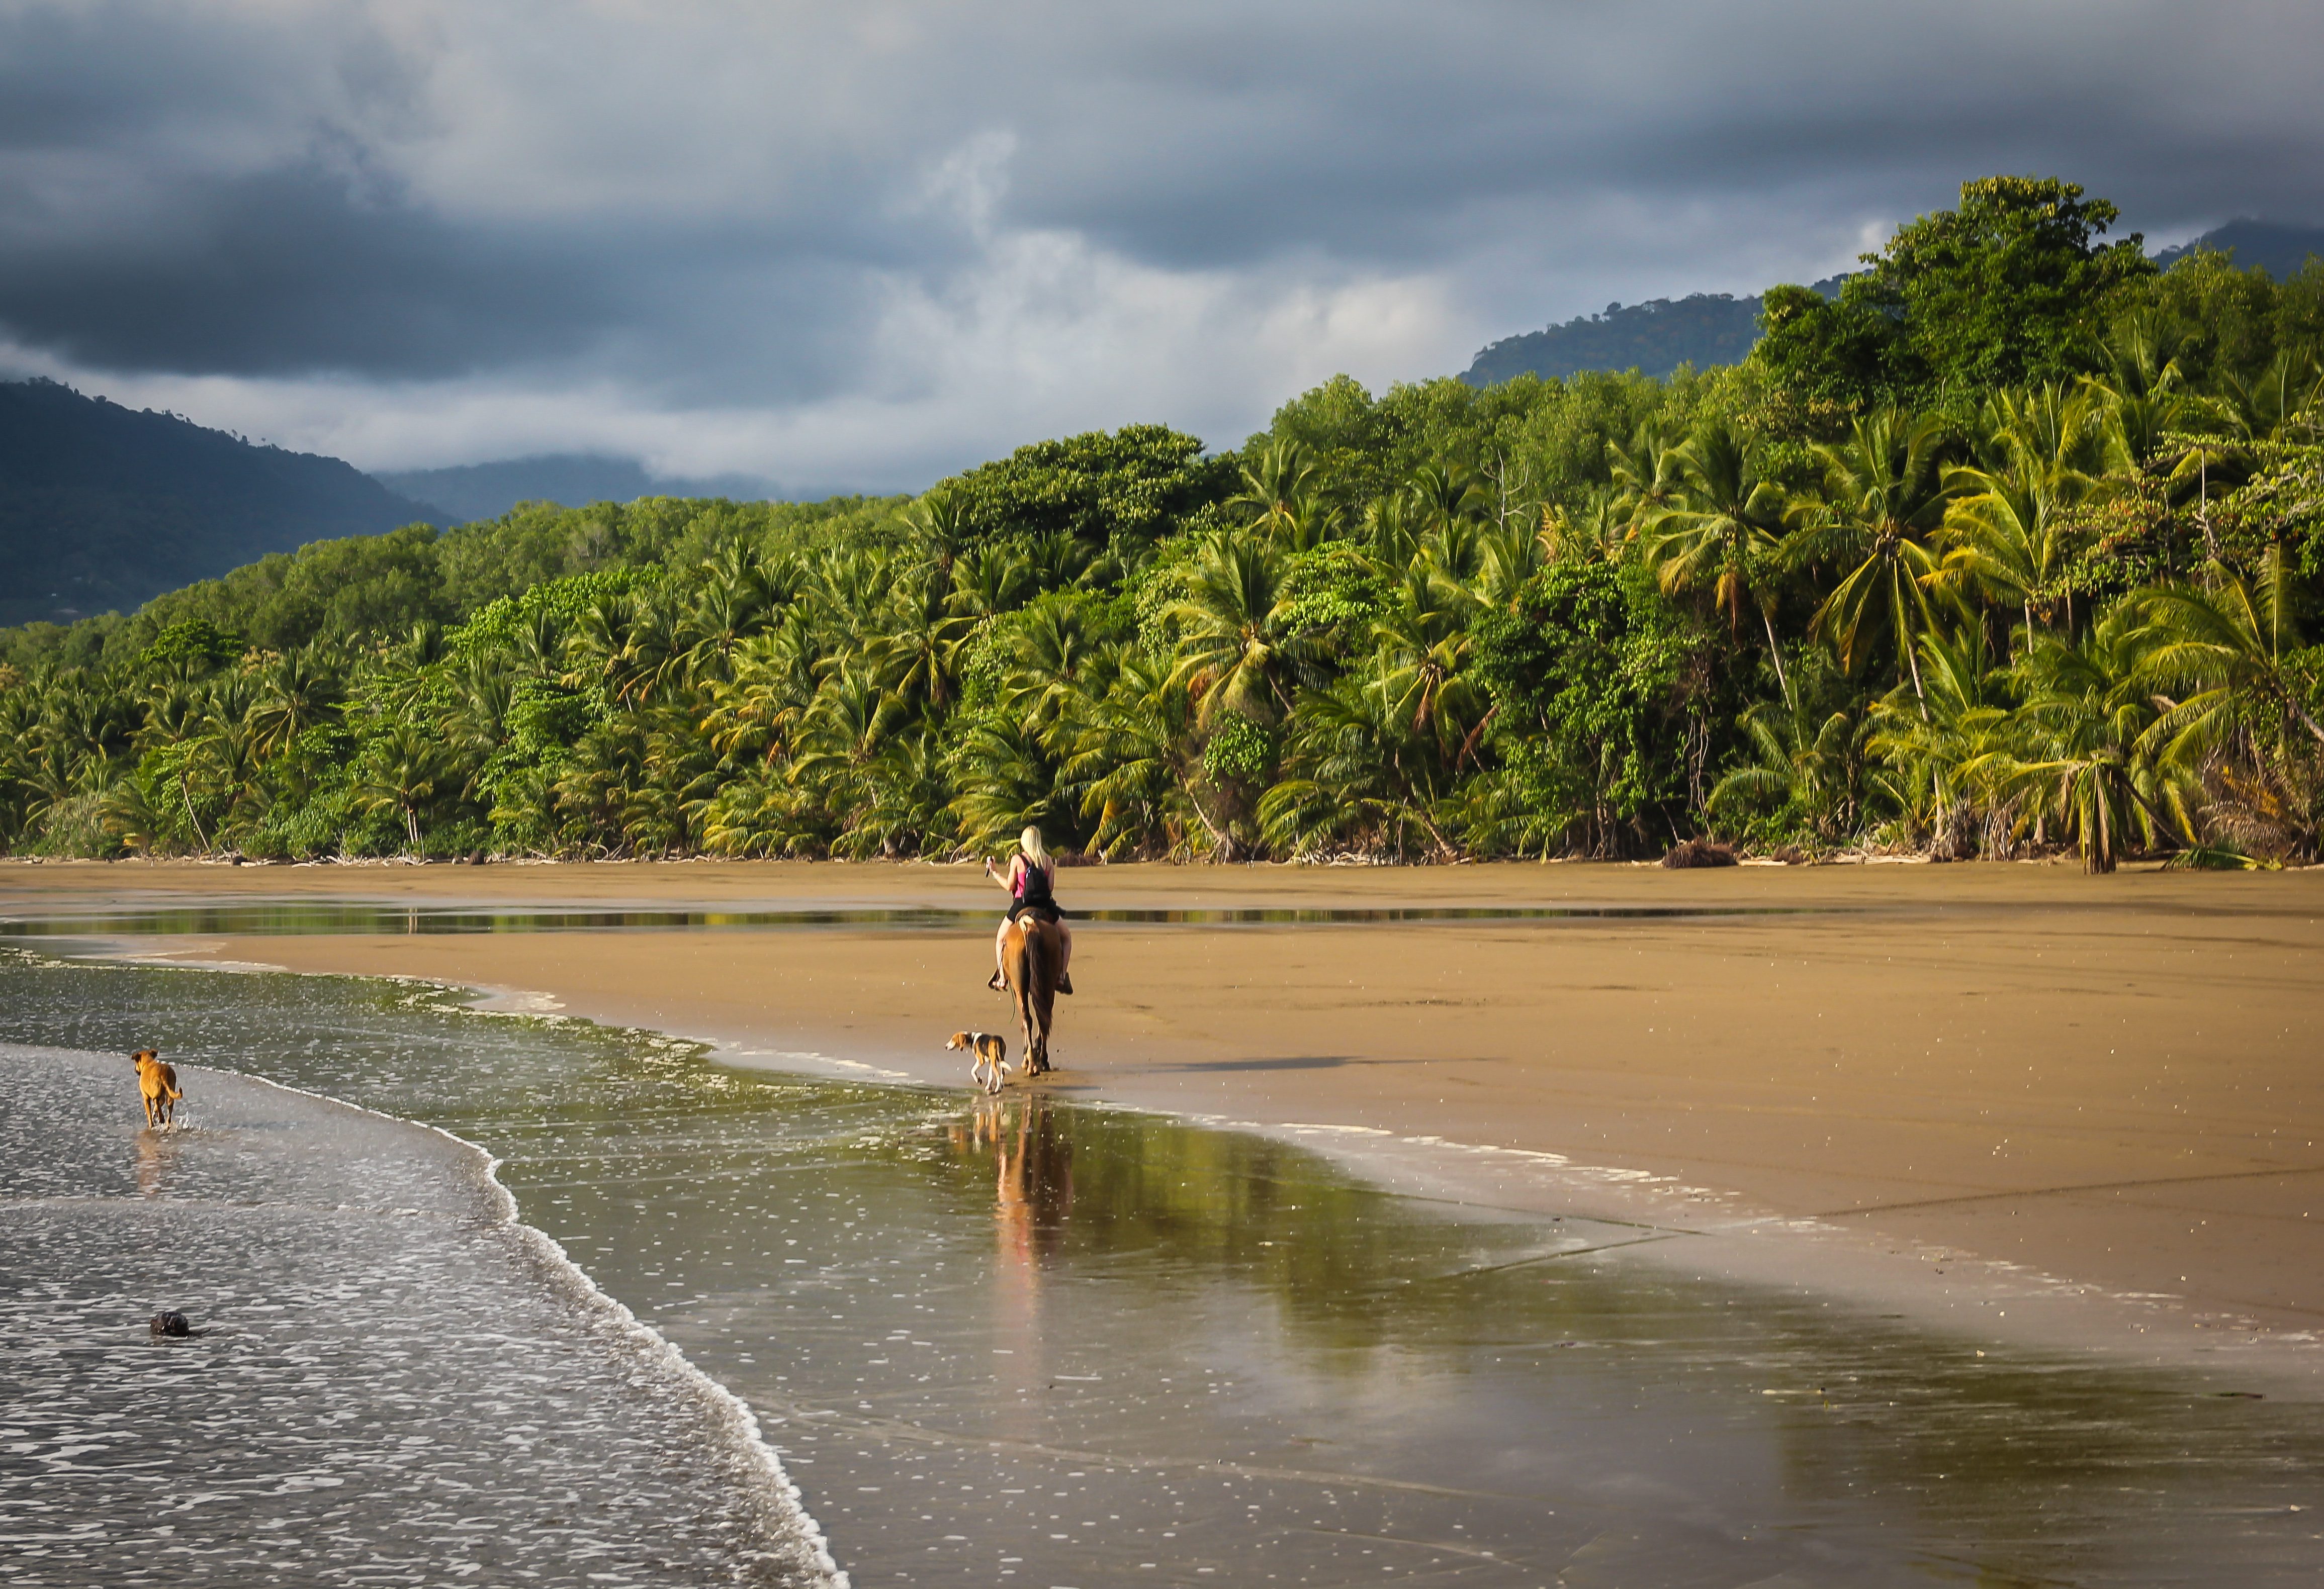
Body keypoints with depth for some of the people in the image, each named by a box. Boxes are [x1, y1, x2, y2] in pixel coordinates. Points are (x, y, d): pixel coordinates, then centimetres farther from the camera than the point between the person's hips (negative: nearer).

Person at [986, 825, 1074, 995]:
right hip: (1045, 907, 1)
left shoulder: (1017, 860, -6)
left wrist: (994, 873, 10)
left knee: (1000, 939, 22)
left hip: (1021, 906, -1)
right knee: (1066, 936, 23)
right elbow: (1051, 888, 1)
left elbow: (1010, 886, -3)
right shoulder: (1048, 861, 1)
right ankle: (1062, 976, 8)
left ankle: (1002, 978, 12)